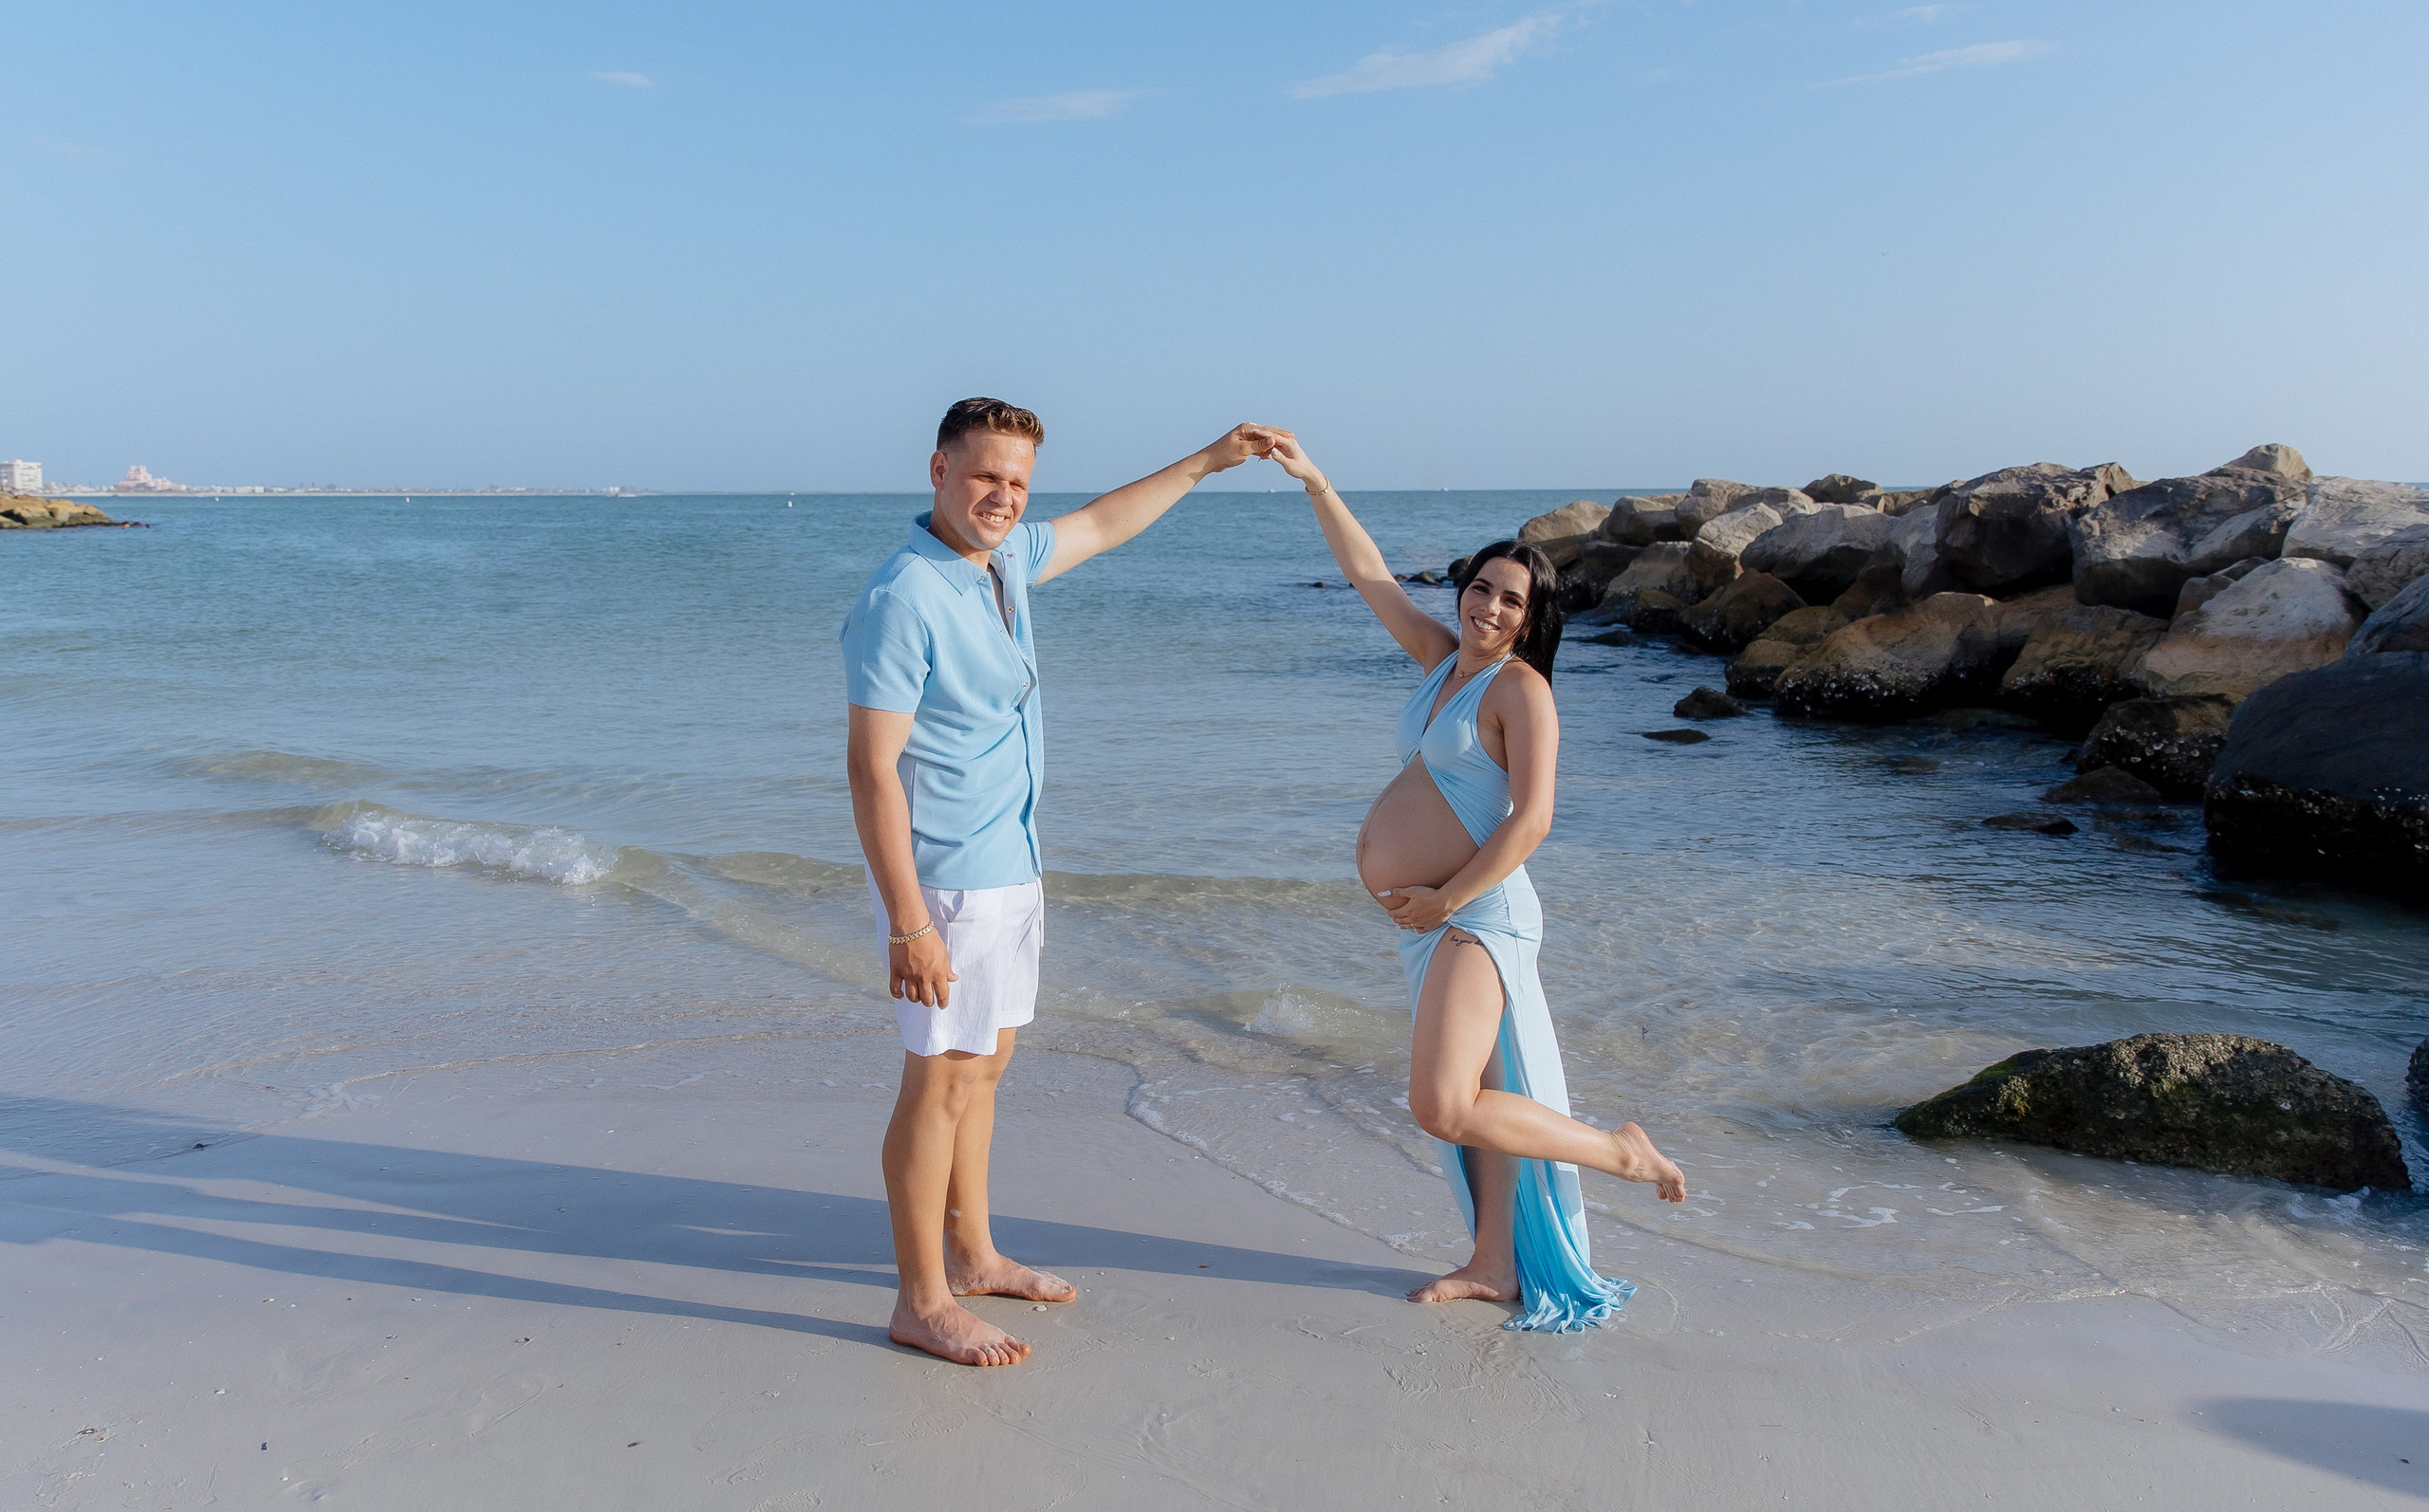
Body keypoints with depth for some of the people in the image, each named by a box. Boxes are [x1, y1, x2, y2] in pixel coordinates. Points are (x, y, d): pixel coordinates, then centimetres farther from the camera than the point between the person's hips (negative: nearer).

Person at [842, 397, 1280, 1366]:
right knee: (940, 1083, -1)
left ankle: (970, 1256, 32)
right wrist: (907, 923, -25)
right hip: (948, 883, -9)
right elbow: (872, 767, -22)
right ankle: (921, 1303, 12)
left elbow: (1101, 525, 26)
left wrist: (1204, 463, 30)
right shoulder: (903, 601, -20)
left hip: (1010, 868, 9)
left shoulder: (1005, 559, 6)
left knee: (983, 1067, 17)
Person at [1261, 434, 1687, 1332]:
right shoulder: (1444, 660, 12)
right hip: (1429, 921, 8)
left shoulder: (1520, 686, -10)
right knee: (1475, 1095, 14)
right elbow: (1367, 573, 15)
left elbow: (1532, 819, -18)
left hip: (1477, 914, -8)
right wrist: (1313, 483, 11)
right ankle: (1495, 1265, 26)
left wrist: (1445, 900, -17)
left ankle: (1621, 1151, 0)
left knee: (1443, 1106, -16)